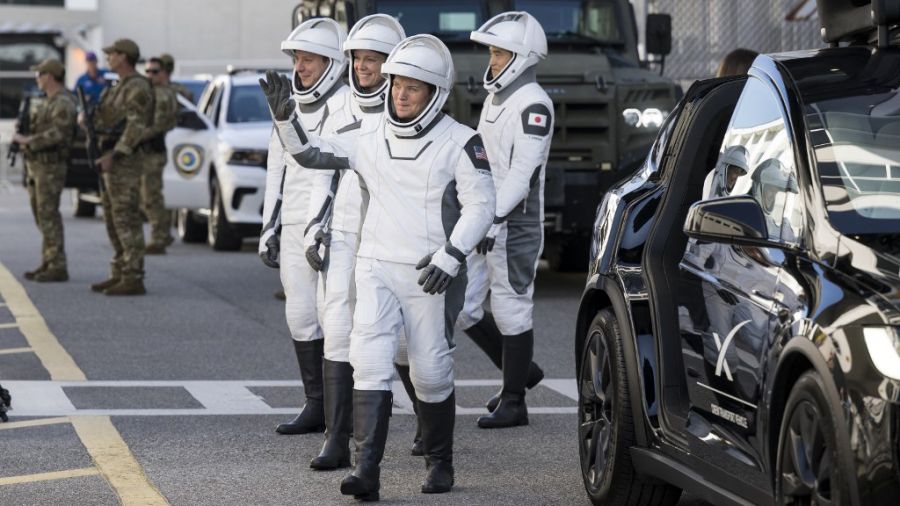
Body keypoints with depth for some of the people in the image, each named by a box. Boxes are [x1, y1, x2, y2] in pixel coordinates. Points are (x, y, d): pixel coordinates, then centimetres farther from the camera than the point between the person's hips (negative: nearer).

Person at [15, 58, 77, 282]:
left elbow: (57, 134, -26)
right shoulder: (50, 102, 17)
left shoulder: (63, 103, -15)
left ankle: (58, 267, -10)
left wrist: (27, 140, -22)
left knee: (48, 216, -11)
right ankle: (48, 263, 16)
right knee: (41, 216, 11)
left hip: (51, 167, -10)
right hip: (37, 165, 10)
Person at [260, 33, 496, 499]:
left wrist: (450, 256, -20)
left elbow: (479, 206, -9)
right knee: (369, 364, -12)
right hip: (376, 269, 3)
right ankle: (366, 469, -18)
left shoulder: (460, 142, -4)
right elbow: (311, 152, 16)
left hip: (429, 276, -3)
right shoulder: (371, 136, 9)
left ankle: (439, 464, 25)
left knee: (431, 373, 5)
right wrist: (285, 117, -1)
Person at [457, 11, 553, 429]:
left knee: (511, 309, -2)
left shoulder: (533, 104, -13)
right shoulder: (495, 97, 16)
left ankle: (513, 403, 7)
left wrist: (494, 217, -25)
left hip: (514, 224, -9)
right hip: (481, 221, 9)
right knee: (460, 306, 8)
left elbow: (523, 171, -20)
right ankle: (520, 373, 24)